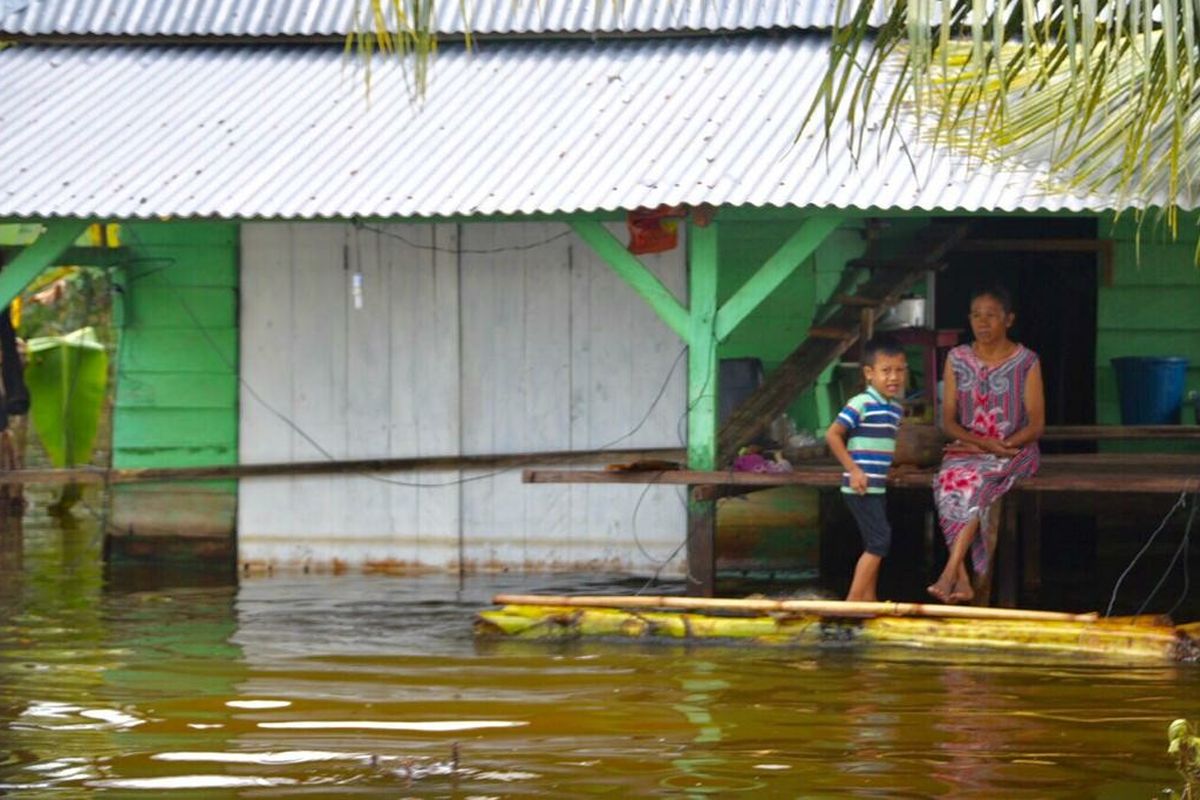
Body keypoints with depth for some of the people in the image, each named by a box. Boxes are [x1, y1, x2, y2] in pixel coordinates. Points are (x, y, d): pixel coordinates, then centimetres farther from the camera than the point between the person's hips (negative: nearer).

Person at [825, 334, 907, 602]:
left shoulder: (895, 409, 11)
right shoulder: (861, 404, -14)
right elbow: (832, 435, -17)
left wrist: (891, 469, 11)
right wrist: (853, 469, -18)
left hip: (877, 487, 9)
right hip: (861, 487, -9)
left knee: (874, 544, 13)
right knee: (880, 541, -12)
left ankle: (869, 600, 20)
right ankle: (853, 600, -11)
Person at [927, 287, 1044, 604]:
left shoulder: (1026, 362, -1)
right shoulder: (957, 360, 7)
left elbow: (1036, 426, -3)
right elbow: (948, 421, 5)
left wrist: (1000, 447, -17)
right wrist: (984, 442, -13)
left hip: (1014, 450, -3)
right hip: (967, 449, 3)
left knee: (976, 481, -35)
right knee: (948, 480, -32)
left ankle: (950, 573, -39)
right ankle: (963, 581, -36)